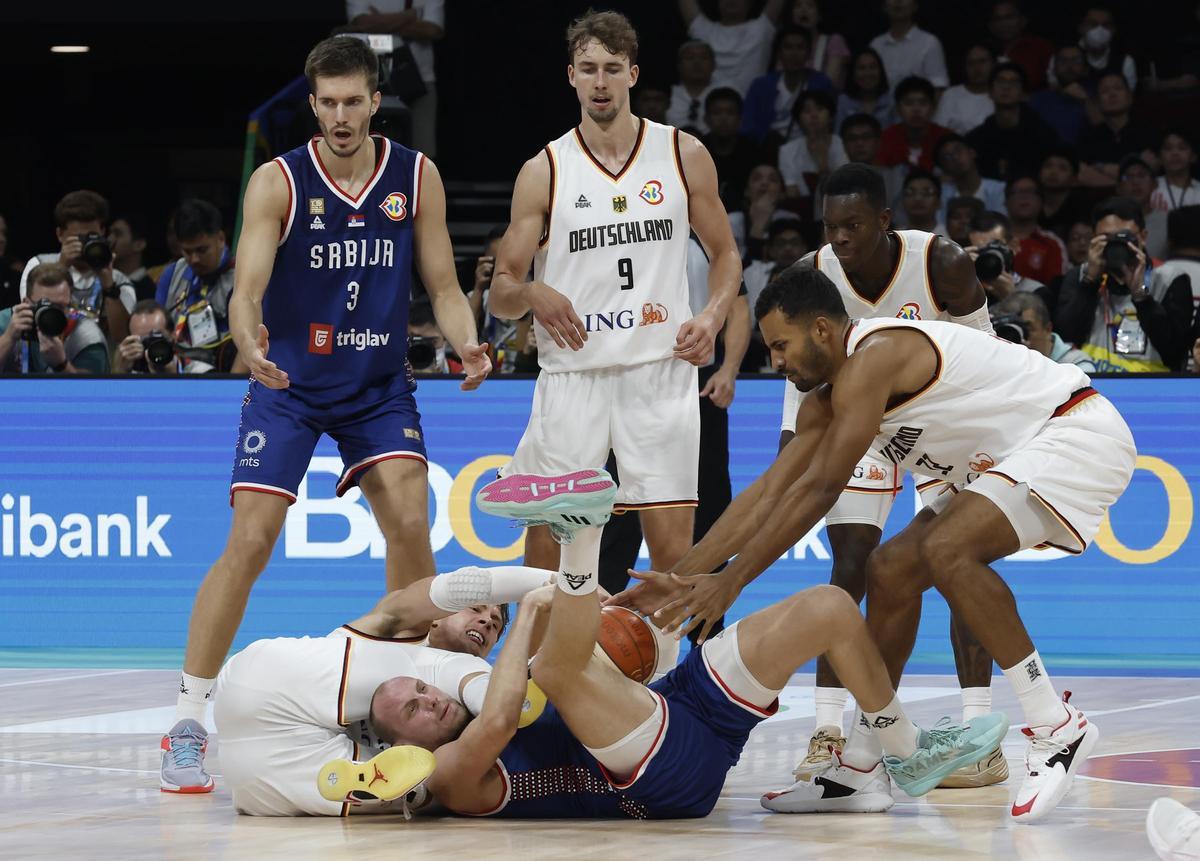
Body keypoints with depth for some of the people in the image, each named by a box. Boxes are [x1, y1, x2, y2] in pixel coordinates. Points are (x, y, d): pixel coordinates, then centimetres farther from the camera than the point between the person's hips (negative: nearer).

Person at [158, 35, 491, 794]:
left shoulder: (416, 178, -4)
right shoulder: (278, 183, -13)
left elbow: (443, 286, 1)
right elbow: (247, 288, -21)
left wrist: (466, 344, -20)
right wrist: (250, 341, -43)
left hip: (379, 383, 2)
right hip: (289, 383, -2)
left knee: (410, 526, -14)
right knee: (250, 540, -12)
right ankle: (187, 723, -6)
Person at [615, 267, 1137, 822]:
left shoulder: (874, 356, -23)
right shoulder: (826, 402, 7)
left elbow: (818, 489, -25)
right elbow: (768, 494, 7)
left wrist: (729, 581, -24)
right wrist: (678, 578, 0)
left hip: (1078, 434, -11)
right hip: (1011, 460, 11)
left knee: (946, 549, -29)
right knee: (892, 571, 7)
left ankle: (1057, 728, -22)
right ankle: (859, 768, 14)